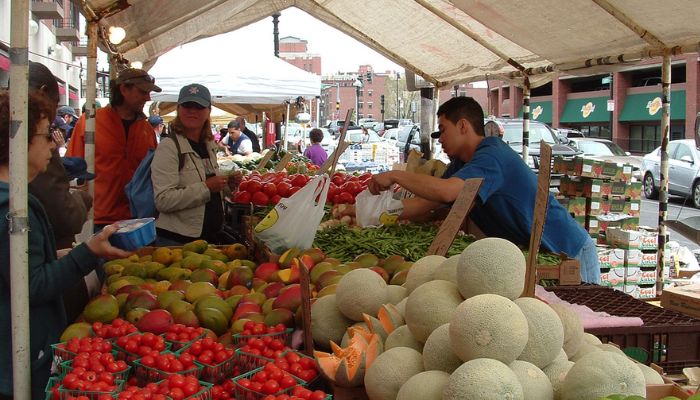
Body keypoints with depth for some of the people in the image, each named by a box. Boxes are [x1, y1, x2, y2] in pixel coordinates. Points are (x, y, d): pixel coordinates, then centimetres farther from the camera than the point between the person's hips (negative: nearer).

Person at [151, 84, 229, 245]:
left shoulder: (209, 145, 10)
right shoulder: (169, 147, -13)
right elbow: (163, 201, -23)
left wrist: (226, 183, 7)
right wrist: (206, 188, -24)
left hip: (212, 237, 8)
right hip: (176, 240, -7)